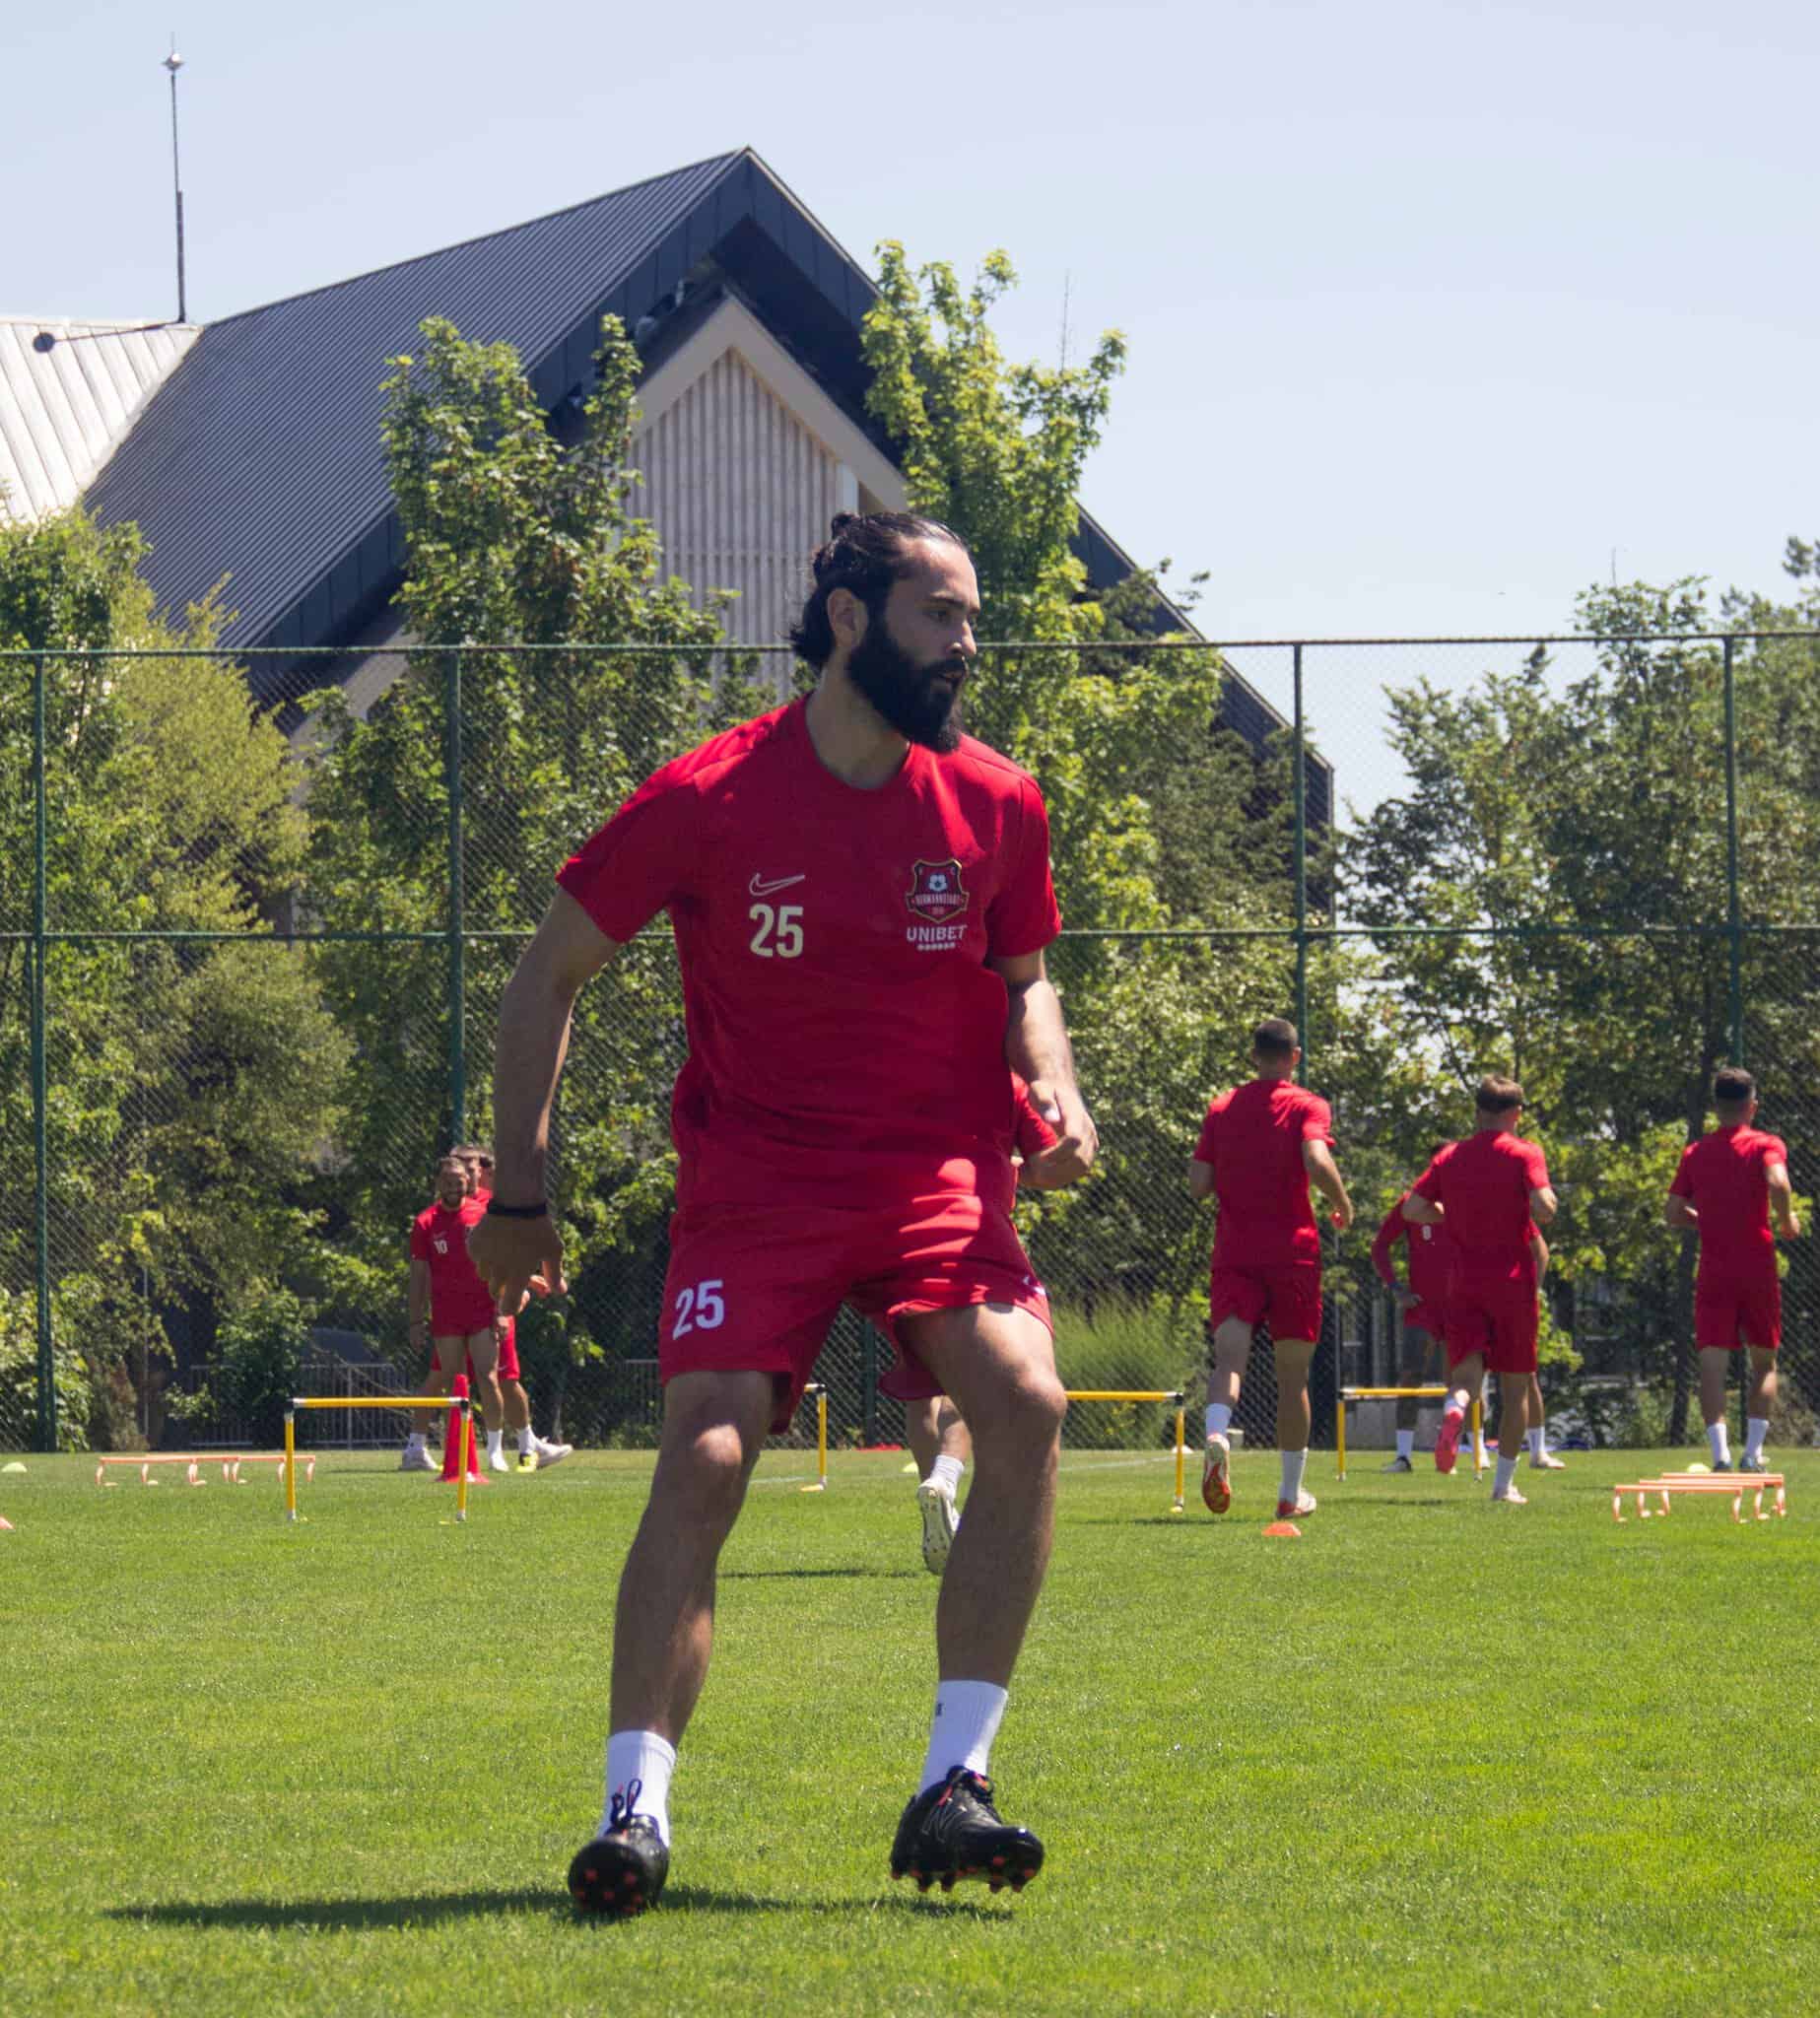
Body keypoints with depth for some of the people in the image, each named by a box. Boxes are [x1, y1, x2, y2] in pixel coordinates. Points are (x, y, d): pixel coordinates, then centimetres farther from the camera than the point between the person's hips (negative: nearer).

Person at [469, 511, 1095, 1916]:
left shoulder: (995, 806, 3)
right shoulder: (708, 800, -7)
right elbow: (551, 975, 4)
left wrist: (1056, 1087, -2)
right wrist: (519, 1193, 2)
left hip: (938, 1172, 2)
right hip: (755, 1182, -2)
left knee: (1026, 1403, -22)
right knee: (704, 1459, -20)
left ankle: (951, 1789, -18)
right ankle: (634, 1811, -16)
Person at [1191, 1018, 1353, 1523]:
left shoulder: (1220, 1109, 9)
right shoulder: (1307, 1106, -2)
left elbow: (1198, 1186, 6)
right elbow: (1318, 1163, -19)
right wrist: (1342, 1206, -2)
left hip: (1233, 1254, 2)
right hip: (1291, 1252, -2)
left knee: (1229, 1357, -11)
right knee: (1293, 1374, 8)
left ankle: (1216, 1435, -43)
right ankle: (1292, 1491, 13)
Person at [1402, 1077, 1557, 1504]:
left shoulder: (1449, 1157, 7)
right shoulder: (1525, 1154, -5)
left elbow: (1411, 1208, 4)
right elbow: (1543, 1209, -18)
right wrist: (1547, 1199, 5)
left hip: (1463, 1282, 2)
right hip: (1512, 1281, -2)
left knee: (1467, 1373, -3)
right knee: (1514, 1384, 9)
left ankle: (1456, 1407, -40)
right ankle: (1504, 1482, 8)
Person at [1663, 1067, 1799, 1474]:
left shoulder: (1695, 1153, 8)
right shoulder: (1766, 1145, -3)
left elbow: (1672, 1212, 9)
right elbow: (1778, 1183, -22)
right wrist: (1786, 1222, -4)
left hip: (1713, 1271, 1)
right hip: (1757, 1268, -1)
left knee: (1712, 1364, -3)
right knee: (1764, 1363, 12)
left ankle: (1721, 1452, -19)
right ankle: (1753, 1452, 1)